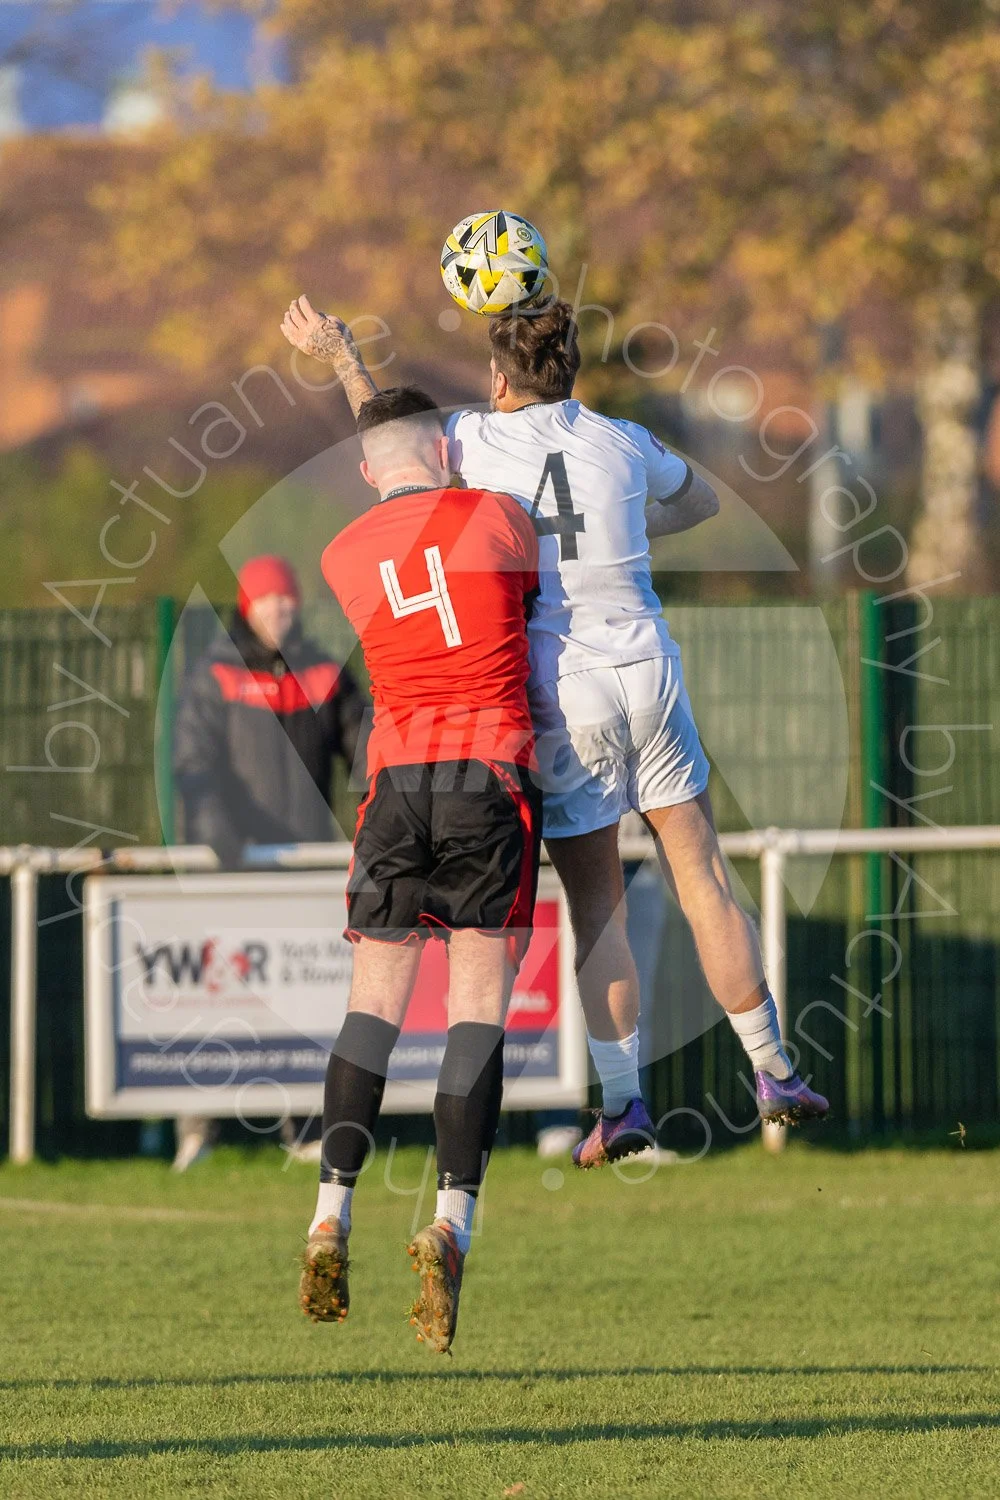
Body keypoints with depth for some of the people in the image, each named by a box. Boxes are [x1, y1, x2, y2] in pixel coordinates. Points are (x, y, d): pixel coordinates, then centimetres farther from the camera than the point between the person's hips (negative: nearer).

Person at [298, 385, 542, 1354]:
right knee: (479, 1009, -4)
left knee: (373, 1004, 9)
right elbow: (534, 598, 22)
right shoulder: (497, 517, 3)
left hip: (396, 781, 2)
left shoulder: (343, 558, 11)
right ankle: (452, 1221, -18)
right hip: (492, 773, -2)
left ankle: (333, 1213, -3)